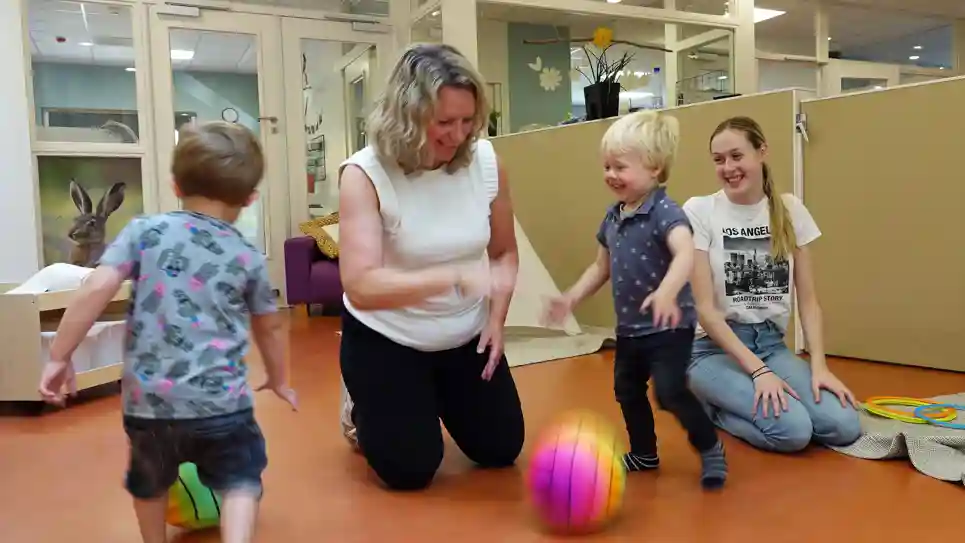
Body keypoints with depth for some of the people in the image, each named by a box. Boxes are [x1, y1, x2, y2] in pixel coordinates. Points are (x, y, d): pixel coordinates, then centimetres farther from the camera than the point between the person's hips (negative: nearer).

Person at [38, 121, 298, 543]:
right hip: (221, 400, -1)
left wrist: (59, 356, 0)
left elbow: (97, 289, -10)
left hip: (147, 399, 2)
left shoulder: (144, 231, 0)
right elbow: (269, 327, 15)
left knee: (150, 483, 28)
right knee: (239, 479, 17)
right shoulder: (248, 257, 4)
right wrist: (278, 379, 31)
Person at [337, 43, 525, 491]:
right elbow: (361, 285, -33)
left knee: (501, 449, 13)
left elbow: (504, 253, 1)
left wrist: (496, 321, -10)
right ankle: (364, 408, 31)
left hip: (466, 337, 4)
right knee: (410, 471, 0)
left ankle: (437, 400, 42)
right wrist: (455, 276, -41)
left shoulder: (485, 161, -13)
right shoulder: (365, 174, -24)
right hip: (385, 340, -4)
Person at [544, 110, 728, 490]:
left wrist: (667, 292, -54)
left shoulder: (665, 212, -20)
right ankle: (644, 453, 39)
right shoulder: (612, 217, 5)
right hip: (629, 328, 9)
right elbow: (602, 266, 16)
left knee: (670, 391, -15)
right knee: (627, 391, 18)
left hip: (668, 327, -9)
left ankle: (710, 449, 11)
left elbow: (686, 253, -38)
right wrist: (572, 298, 8)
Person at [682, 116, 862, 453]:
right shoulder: (698, 211, -10)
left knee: (843, 426, -17)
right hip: (716, 347, -5)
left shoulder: (790, 210, 4)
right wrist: (757, 370, -19)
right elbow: (704, 307, -13)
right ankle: (710, 406, 2)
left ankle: (733, 400, 6)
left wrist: (819, 366, -9)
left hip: (772, 344, 5)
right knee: (793, 429, -26)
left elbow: (808, 299, 5)